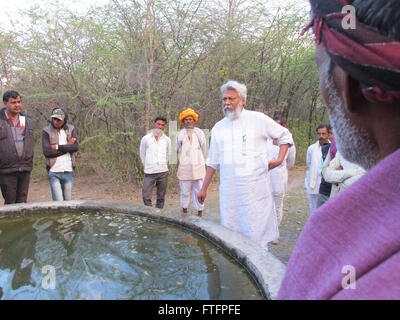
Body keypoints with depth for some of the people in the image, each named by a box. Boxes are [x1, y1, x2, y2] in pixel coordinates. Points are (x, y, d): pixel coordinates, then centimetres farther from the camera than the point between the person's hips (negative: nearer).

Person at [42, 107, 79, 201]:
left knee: (67, 202, 8)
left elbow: (76, 147, -9)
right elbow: (46, 151, -12)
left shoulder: (71, 129, 6)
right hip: (54, 172, -2)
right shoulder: (46, 131, 0)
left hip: (68, 172, 2)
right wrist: (68, 146, -8)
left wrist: (57, 147, -11)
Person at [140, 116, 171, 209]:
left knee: (161, 197, 6)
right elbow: (142, 155, 13)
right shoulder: (145, 139, 2)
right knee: (146, 197, -5)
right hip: (149, 173, -1)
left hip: (163, 172, 2)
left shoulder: (167, 140, 7)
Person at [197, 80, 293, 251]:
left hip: (255, 187, -4)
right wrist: (204, 188, 18)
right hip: (228, 190, 4)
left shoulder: (258, 119, 1)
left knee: (256, 234, -2)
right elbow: (212, 161, 18)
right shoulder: (218, 127, 12)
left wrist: (279, 159, -1)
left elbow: (285, 136, 13)